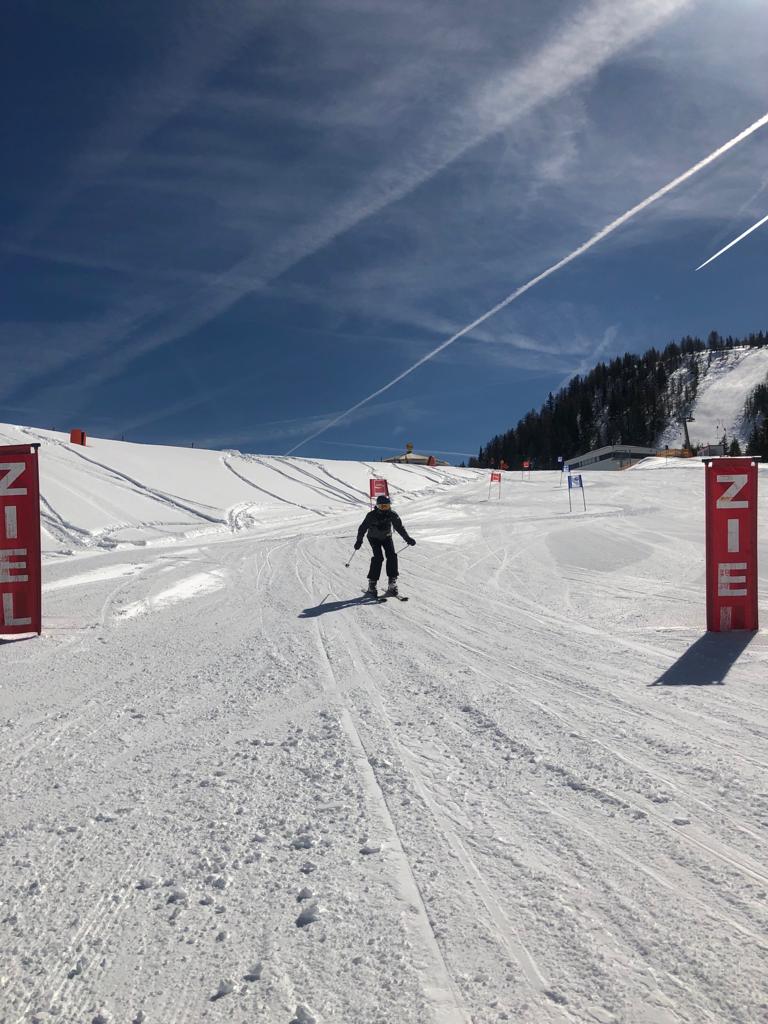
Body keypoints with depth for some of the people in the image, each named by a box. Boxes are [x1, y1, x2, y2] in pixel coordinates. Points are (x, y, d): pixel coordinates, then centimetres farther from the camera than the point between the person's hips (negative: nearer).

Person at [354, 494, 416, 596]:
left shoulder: (392, 515, -17)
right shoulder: (372, 515, -24)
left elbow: (400, 527, -9)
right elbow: (362, 528, -16)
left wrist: (407, 538, -16)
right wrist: (359, 540, -21)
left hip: (386, 537, 3)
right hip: (374, 538, -3)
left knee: (392, 556, -16)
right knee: (378, 557, -21)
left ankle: (392, 581, -10)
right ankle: (372, 583, -12)